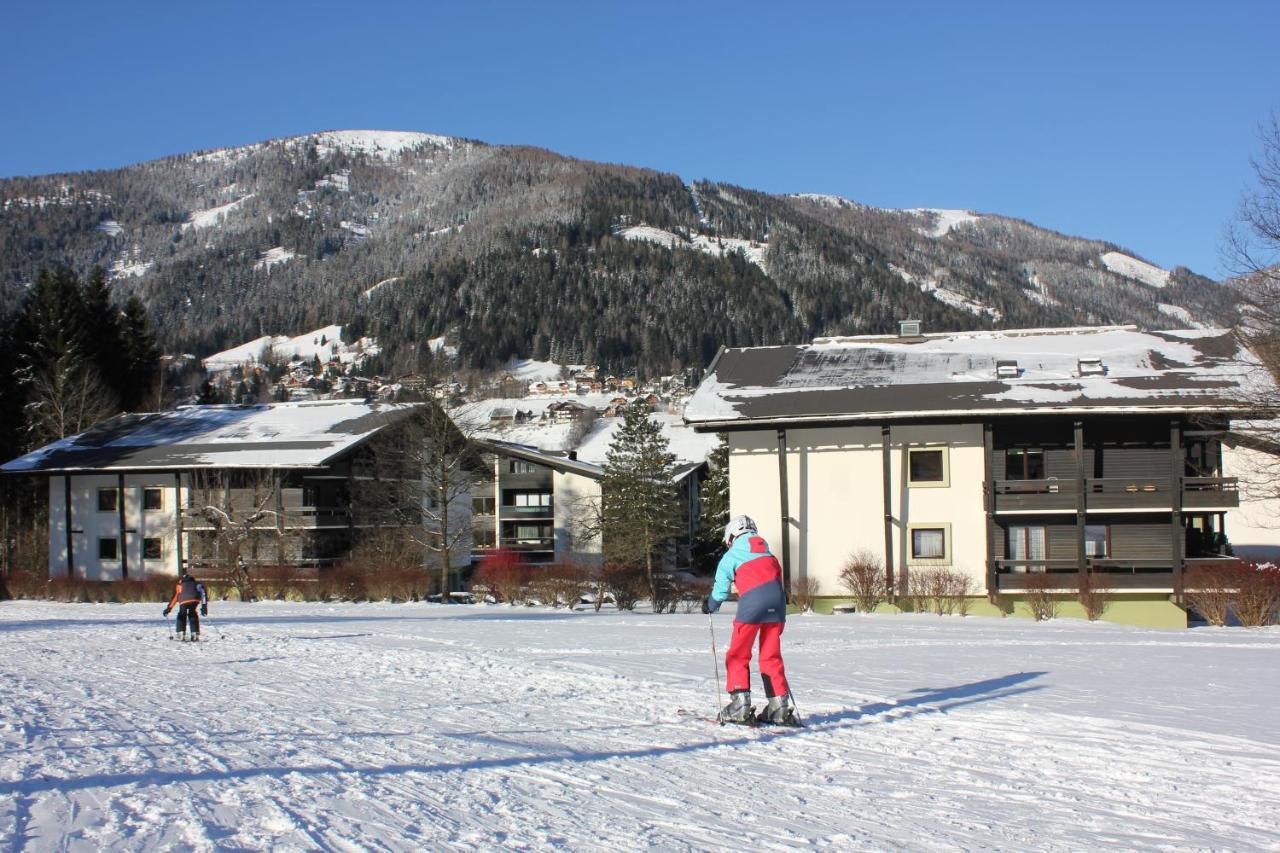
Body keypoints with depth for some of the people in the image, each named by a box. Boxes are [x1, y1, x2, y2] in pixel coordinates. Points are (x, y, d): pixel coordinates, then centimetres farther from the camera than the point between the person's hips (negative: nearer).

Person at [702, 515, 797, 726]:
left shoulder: (731, 556, 10)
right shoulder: (766, 551, 25)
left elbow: (720, 590, 11)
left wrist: (709, 606, 28)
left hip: (752, 603, -5)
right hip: (776, 604, 5)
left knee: (738, 655, 6)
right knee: (771, 657, 12)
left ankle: (740, 704, -4)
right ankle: (780, 706, 8)